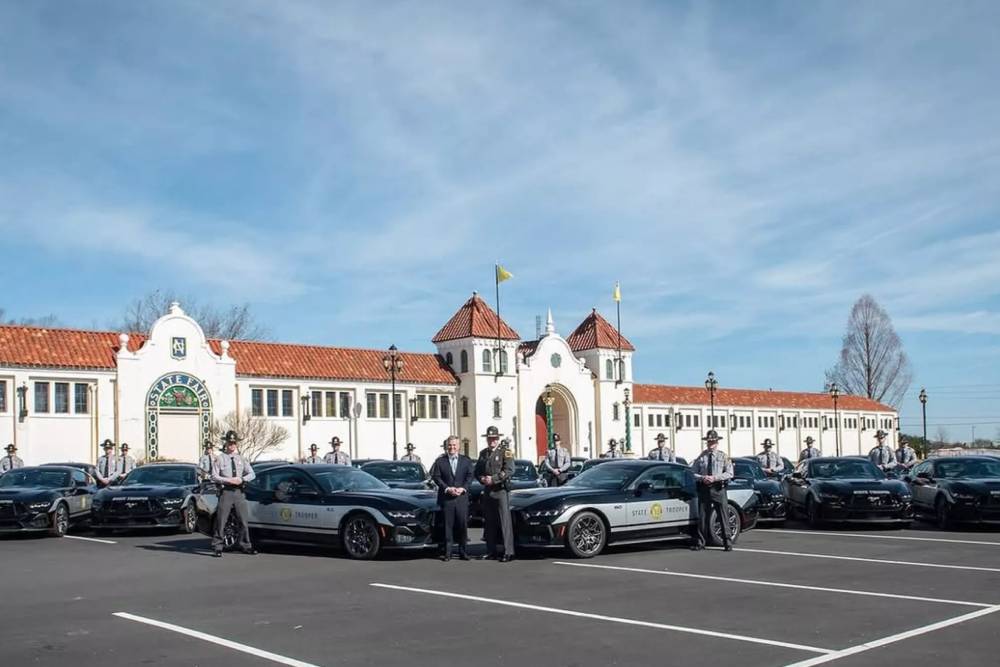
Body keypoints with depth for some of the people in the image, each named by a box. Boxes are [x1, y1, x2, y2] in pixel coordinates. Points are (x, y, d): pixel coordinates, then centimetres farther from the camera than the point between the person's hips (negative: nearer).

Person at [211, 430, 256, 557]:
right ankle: (217, 547, 3)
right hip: (226, 492, -4)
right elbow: (214, 476, -4)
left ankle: (245, 546, 15)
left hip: (239, 492, 4)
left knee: (244, 521, 6)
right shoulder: (220, 458, 2)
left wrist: (241, 479, -8)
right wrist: (228, 480, -14)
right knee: (221, 521, -4)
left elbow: (252, 474, 10)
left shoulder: (241, 459, 14)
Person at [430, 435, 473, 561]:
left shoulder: (466, 461, 11)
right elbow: (436, 477, 0)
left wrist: (463, 488, -9)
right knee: (447, 525, -1)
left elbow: (469, 476, 6)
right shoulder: (440, 461, 5)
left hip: (462, 497, 2)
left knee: (463, 524, 1)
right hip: (446, 498, -1)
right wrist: (447, 488, -12)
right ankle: (446, 552, 3)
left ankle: (463, 551, 9)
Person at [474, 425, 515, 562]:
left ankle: (508, 552, -8)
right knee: (489, 522, 9)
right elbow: (476, 471, 18)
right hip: (487, 491, 6)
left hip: (501, 490, -6)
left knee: (504, 521, -8)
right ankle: (491, 552, 16)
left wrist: (493, 479, -16)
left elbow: (509, 470, -12)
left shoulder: (505, 452, -1)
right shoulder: (483, 453, 17)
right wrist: (482, 479, -4)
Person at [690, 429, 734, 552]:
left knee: (723, 516, -2)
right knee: (702, 517, 5)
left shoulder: (723, 456, 6)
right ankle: (700, 543, 11)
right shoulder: (701, 457, 9)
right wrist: (702, 478, -11)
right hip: (704, 489, 2)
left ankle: (727, 542, 5)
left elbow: (729, 473, -2)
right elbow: (693, 473, 9)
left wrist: (714, 478, -14)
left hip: (718, 489, -2)